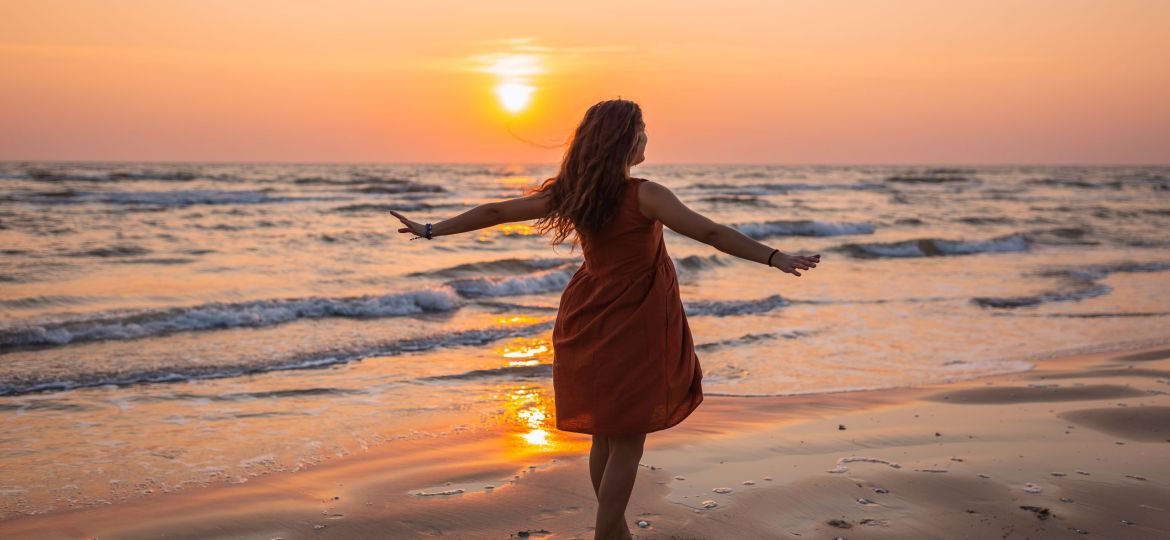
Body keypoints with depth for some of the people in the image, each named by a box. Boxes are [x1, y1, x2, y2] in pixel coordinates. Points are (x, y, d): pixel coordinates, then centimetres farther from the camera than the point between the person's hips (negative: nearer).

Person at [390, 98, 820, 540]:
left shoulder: (570, 193, -3)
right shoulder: (644, 196, -19)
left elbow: (496, 212, 2)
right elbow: (710, 232, -22)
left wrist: (432, 230, 11)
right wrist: (774, 257, -18)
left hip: (591, 327, 7)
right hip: (632, 329, -6)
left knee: (606, 437, 18)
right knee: (627, 444, 3)